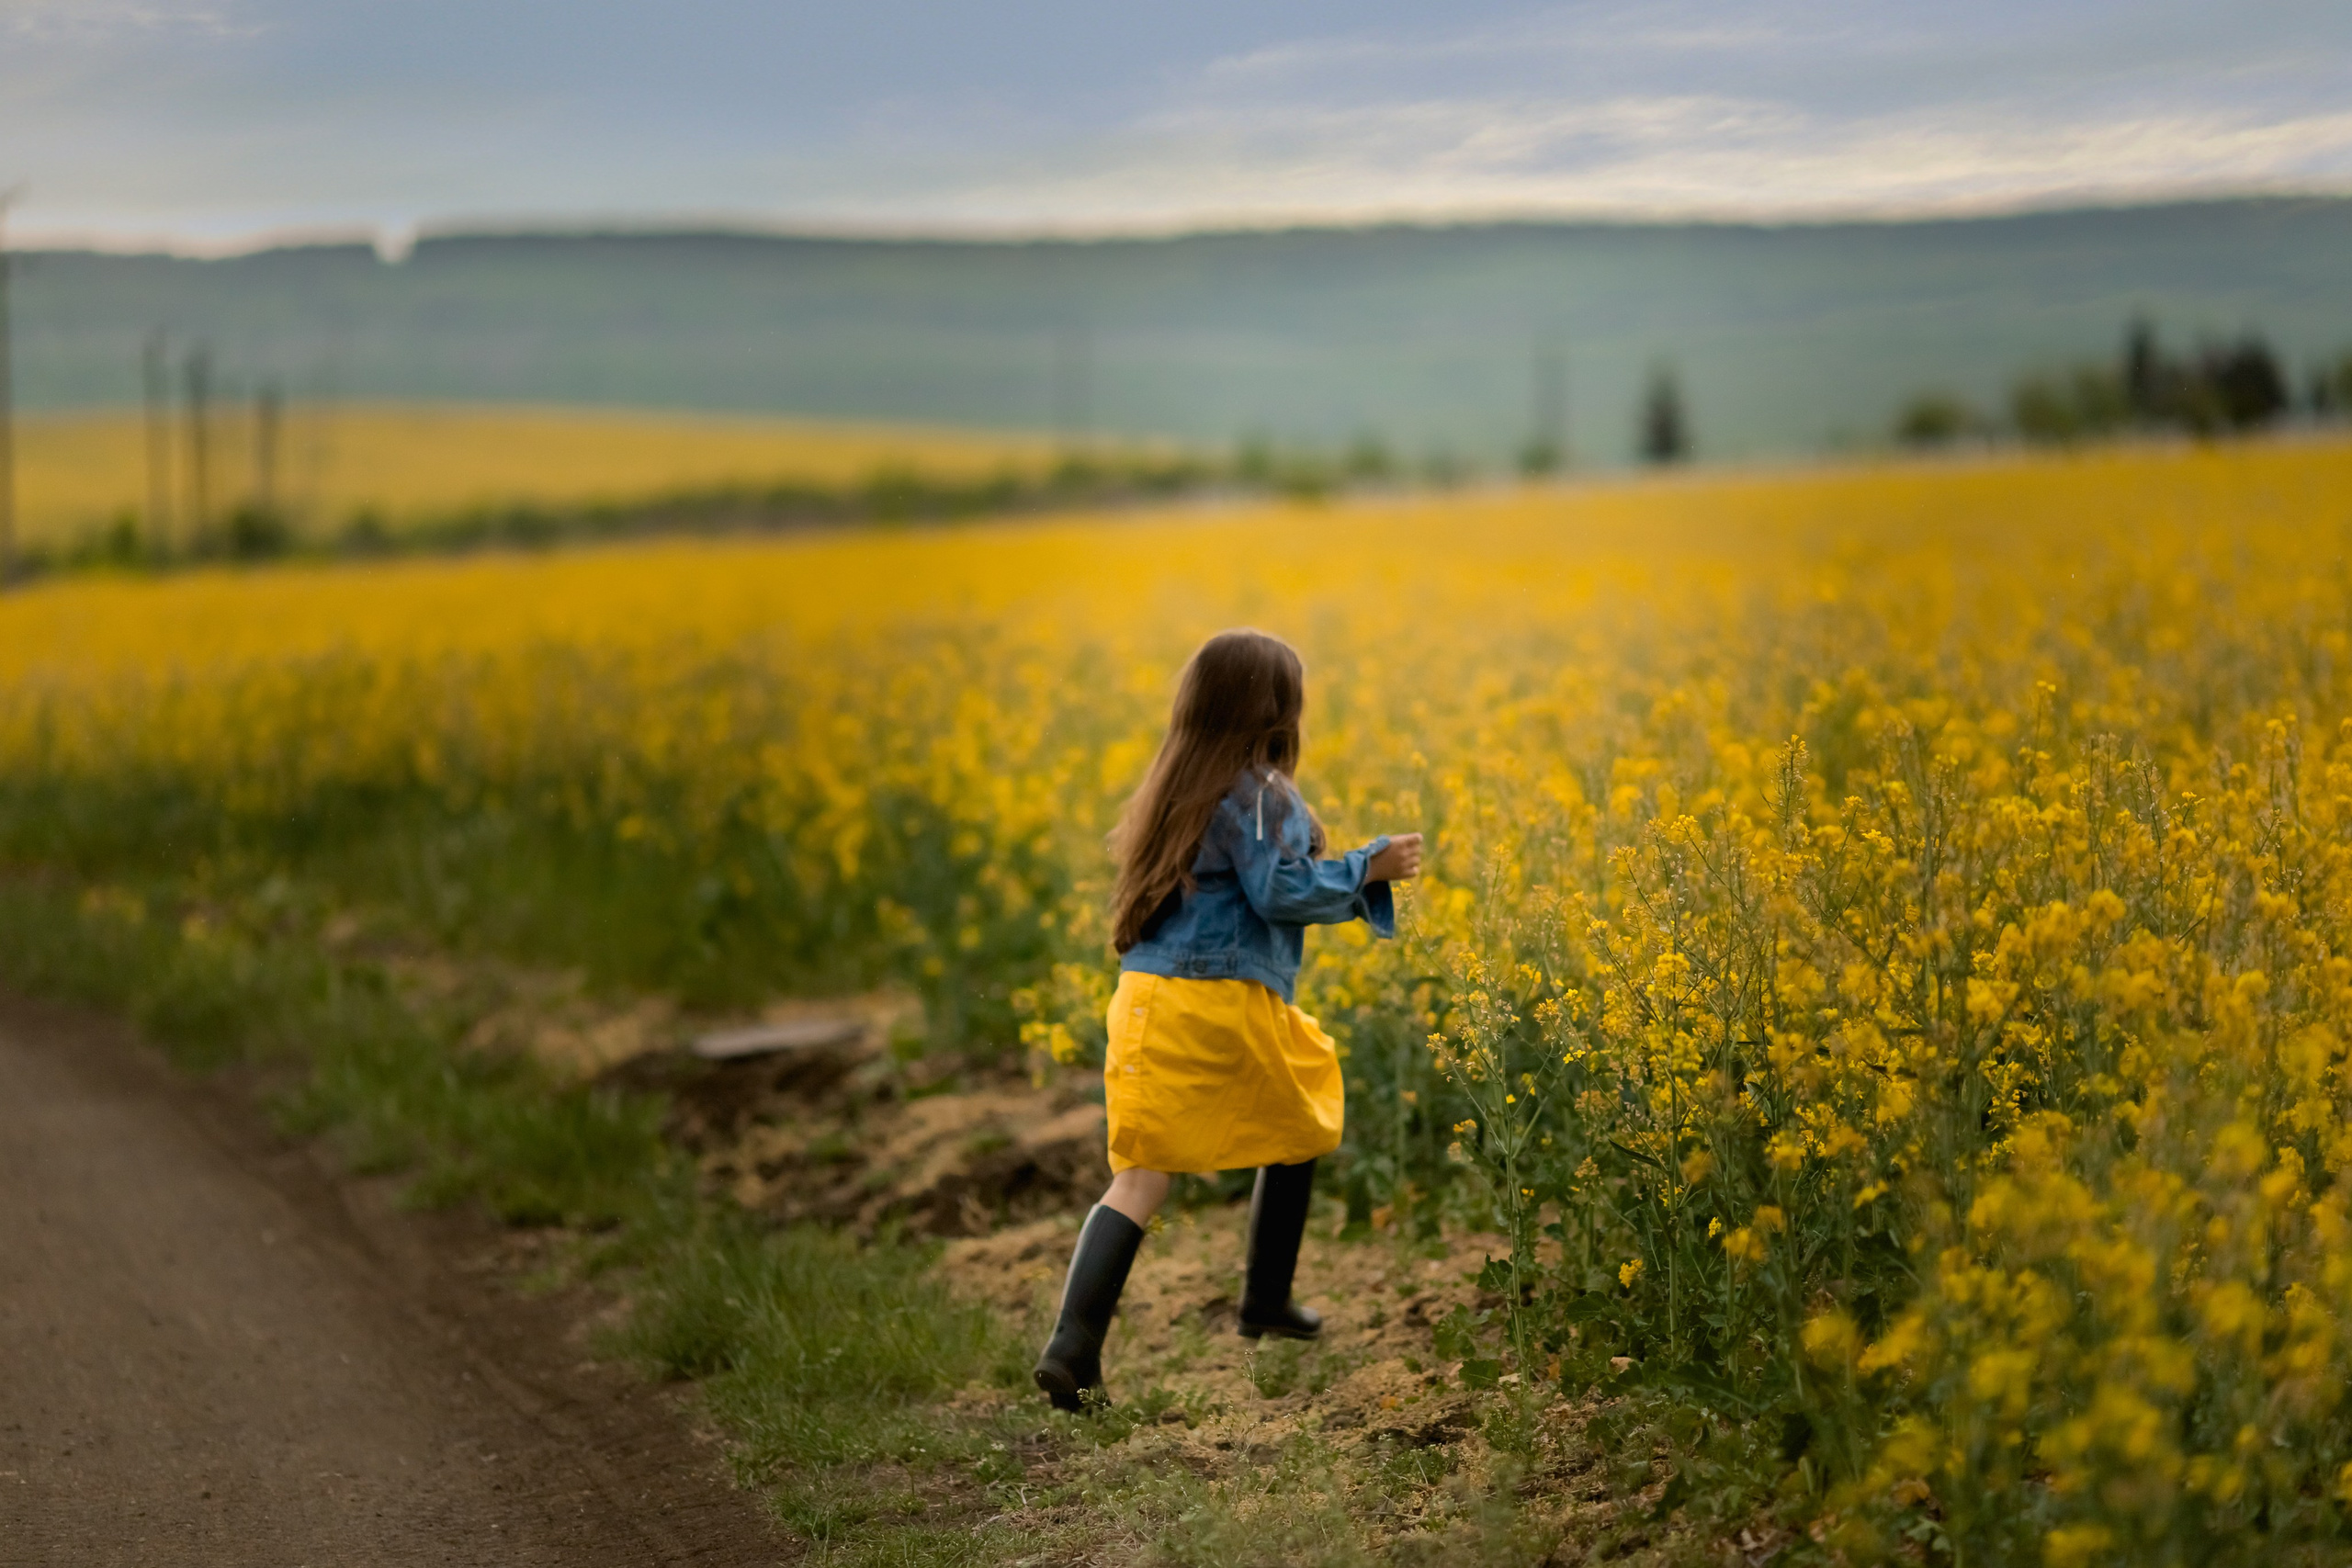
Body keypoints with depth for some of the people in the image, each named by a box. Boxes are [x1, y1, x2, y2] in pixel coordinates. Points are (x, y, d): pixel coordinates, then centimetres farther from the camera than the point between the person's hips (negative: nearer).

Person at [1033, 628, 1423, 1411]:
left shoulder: (1175, 784, 15)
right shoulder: (1258, 790, -10)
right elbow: (1282, 891, -16)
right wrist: (1370, 868, -3)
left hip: (1149, 995, 6)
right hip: (1227, 1003, -6)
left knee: (1139, 1176, -1)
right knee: (1299, 1134, 22)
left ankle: (1072, 1346, -17)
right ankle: (1266, 1301, 32)